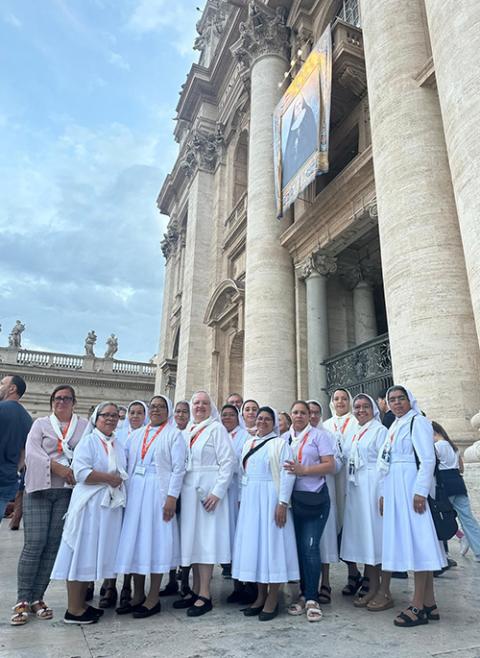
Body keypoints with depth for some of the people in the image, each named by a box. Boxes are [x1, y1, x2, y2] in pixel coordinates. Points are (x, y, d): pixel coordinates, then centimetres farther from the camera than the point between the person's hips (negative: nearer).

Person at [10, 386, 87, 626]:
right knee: (34, 543, -4)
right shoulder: (41, 424, 9)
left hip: (67, 492, 1)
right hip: (39, 489, -1)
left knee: (53, 544, 3)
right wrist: (58, 468, -13)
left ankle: (37, 598, 14)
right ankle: (22, 600, 8)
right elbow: (32, 453, -3)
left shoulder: (84, 426, 9)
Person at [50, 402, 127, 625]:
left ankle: (81, 604, 23)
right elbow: (81, 472, -17)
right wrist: (109, 478, -16)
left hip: (111, 506, 7)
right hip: (90, 504, -7)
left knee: (93, 555, 12)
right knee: (81, 553, -1)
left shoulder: (118, 446, 15)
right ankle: (73, 610, 9)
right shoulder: (88, 441, -6)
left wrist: (118, 480, 0)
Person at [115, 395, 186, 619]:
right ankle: (137, 595, 23)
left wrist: (172, 497, -14)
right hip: (135, 490, 5)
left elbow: (178, 467, -7)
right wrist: (126, 490, 1)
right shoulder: (137, 434, 14)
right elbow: (127, 462, 11)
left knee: (156, 539, 1)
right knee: (134, 539, 9)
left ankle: (153, 598, 13)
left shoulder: (174, 434, -1)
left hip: (158, 490, -5)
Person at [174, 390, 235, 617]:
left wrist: (217, 492, -17)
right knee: (192, 539, 11)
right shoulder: (187, 430, 12)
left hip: (208, 491, -6)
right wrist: (178, 490, 7)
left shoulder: (216, 429, -6)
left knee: (206, 539, -2)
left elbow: (228, 461, -12)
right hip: (188, 490, 6)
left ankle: (204, 596, 7)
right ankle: (196, 591, 23)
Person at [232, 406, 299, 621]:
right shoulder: (248, 444, 13)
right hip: (250, 500, 6)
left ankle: (272, 599, 12)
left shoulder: (280, 443, -4)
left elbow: (287, 474, -12)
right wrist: (241, 498, 10)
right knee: (253, 543, 9)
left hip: (270, 498, -6)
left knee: (271, 543, 0)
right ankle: (261, 595, 22)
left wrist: (283, 502, -18)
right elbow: (242, 473, 15)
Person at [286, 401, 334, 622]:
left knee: (310, 547, -6)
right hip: (293, 498, 4)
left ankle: (312, 599, 6)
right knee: (298, 547, 10)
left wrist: (303, 470, -17)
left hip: (315, 499, -4)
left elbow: (330, 465, -9)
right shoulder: (286, 438, 11)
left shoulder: (319, 435, -1)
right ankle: (304, 594, 23)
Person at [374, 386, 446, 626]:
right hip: (395, 491, 8)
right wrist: (383, 494, 15)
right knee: (409, 543, 10)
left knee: (417, 541, -5)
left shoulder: (417, 422, -6)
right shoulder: (394, 427, 18)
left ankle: (418, 607, 2)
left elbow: (428, 459, -14)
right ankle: (429, 604, 18)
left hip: (411, 488, -8)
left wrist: (420, 492, -20)